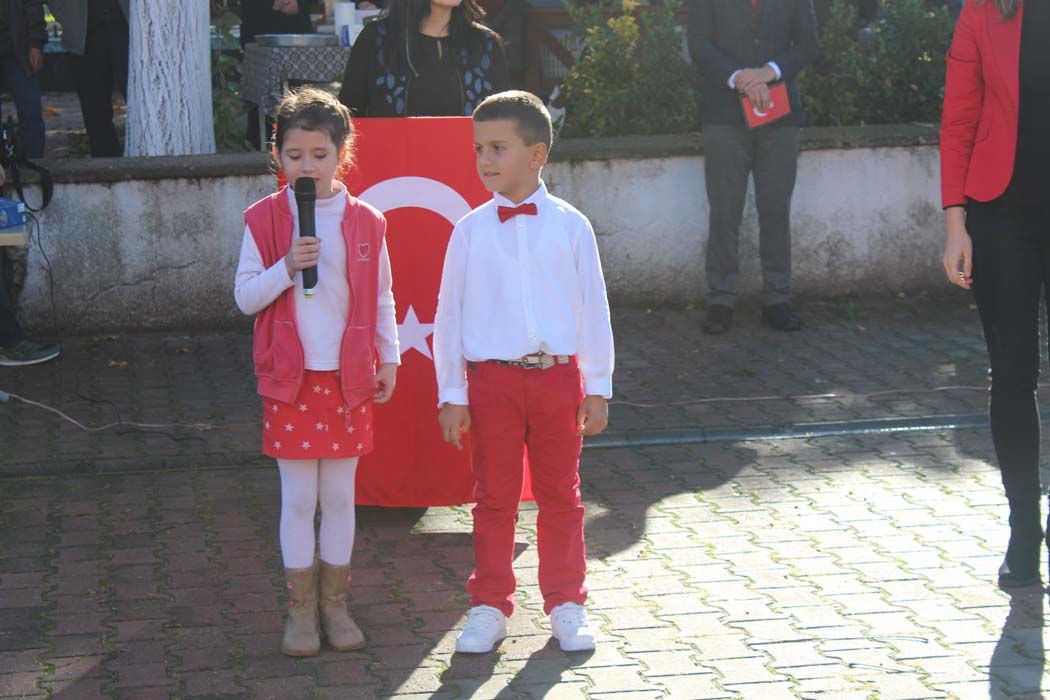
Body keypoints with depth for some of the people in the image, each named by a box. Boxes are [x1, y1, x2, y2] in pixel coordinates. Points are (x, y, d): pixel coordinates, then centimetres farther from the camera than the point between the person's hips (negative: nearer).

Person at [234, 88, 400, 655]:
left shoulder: (364, 223, 1)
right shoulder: (264, 220, -3)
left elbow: (380, 299, 8)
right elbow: (245, 297, -4)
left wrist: (389, 359, 8)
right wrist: (286, 267, -19)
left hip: (348, 376, 1)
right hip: (290, 376, -1)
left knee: (340, 495, 8)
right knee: (298, 497, 4)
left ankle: (335, 604, 20)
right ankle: (301, 609, 14)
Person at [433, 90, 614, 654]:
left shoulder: (570, 226, -1)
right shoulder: (470, 231, -1)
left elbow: (593, 308, 3)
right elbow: (449, 315, 2)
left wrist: (597, 389, 2)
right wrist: (451, 395, 0)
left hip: (558, 377, 0)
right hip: (491, 379, 0)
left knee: (560, 496, 10)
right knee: (494, 497, 8)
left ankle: (565, 604, 22)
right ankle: (489, 607, 19)